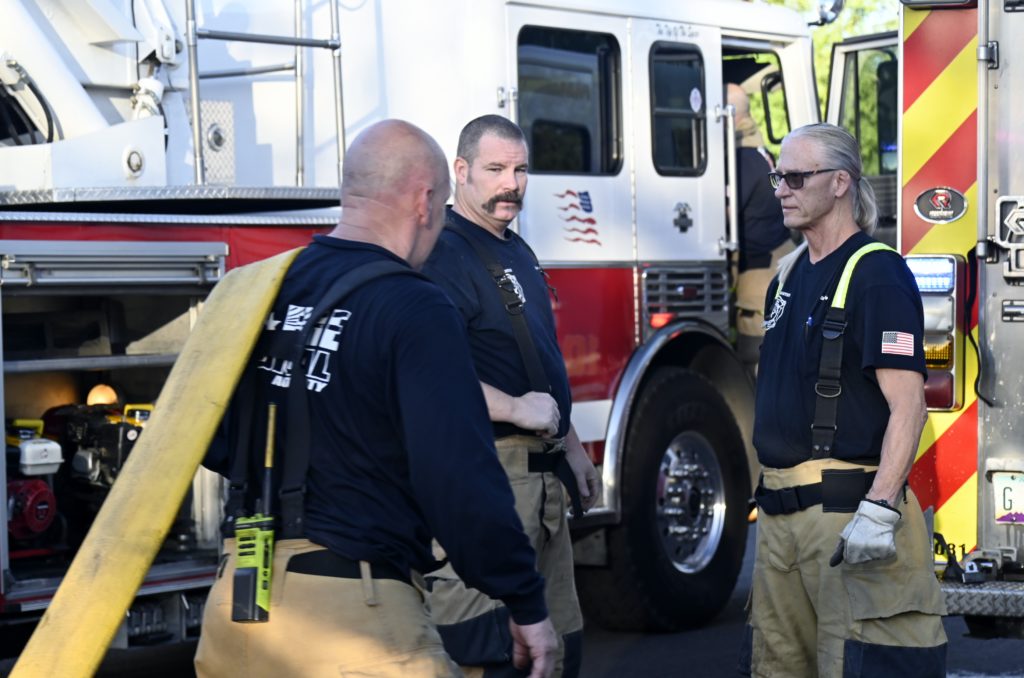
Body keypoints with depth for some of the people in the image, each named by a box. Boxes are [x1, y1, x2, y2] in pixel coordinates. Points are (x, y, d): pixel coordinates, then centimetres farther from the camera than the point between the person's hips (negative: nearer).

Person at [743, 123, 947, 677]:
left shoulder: (878, 274, -11)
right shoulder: (789, 274, 15)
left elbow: (907, 405, -19)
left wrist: (880, 510, -28)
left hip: (844, 507, -9)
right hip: (781, 512, 9)